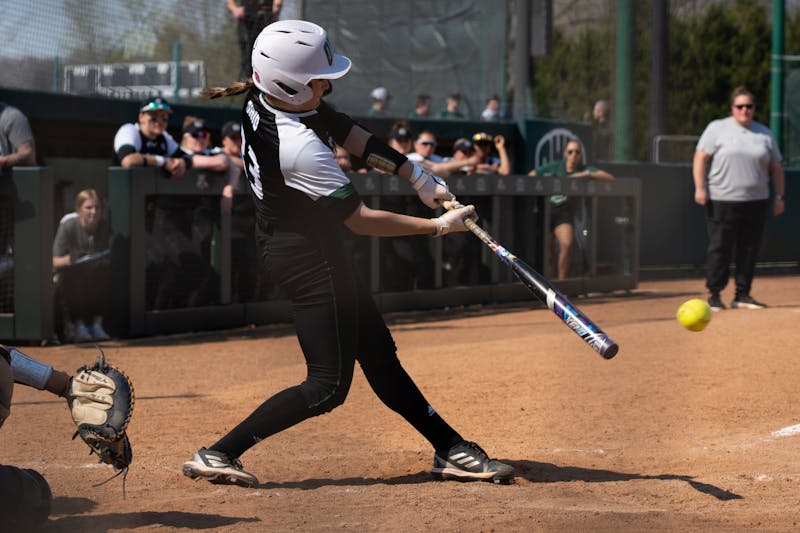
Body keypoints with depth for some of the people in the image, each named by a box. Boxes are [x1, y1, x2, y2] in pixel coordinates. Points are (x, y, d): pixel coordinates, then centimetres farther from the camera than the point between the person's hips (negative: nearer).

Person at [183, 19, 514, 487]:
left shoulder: (265, 97, -6)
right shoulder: (297, 146, -32)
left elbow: (347, 131, 5)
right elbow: (362, 220, -23)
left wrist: (416, 175, -3)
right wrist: (440, 226, -15)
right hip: (307, 257, -10)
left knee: (378, 353, 14)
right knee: (329, 384, -3)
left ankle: (451, 449, 21)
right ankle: (218, 454, -1)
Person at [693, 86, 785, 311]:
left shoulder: (764, 133, 13)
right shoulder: (717, 128, 3)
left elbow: (776, 167, 16)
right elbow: (700, 157, 0)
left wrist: (779, 196, 10)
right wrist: (700, 188, -10)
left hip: (756, 201, 4)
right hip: (722, 200, -3)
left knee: (749, 250, 4)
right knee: (719, 249, -5)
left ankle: (742, 295, 13)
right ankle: (714, 295, 2)